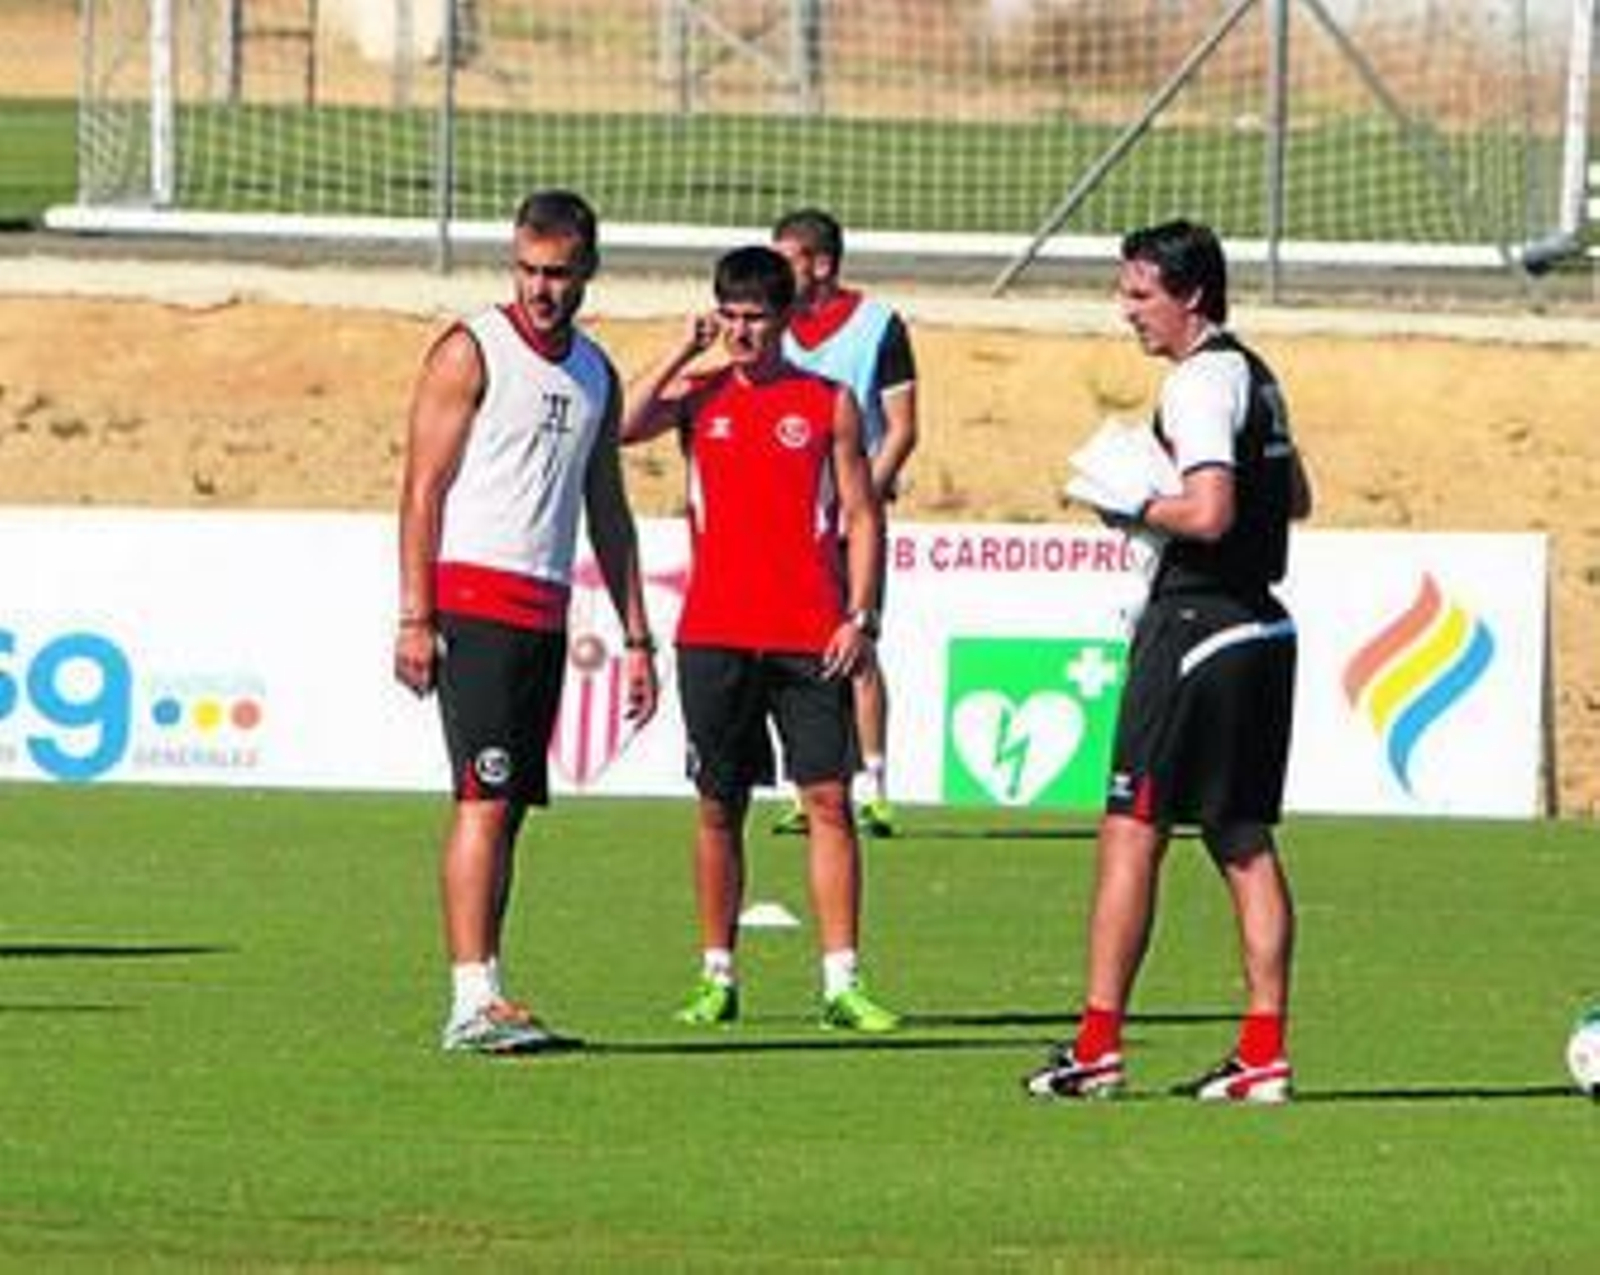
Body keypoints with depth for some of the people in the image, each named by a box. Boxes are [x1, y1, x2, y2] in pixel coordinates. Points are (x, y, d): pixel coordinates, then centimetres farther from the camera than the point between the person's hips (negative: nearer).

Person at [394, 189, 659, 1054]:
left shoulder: (596, 375, 17)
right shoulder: (469, 354, -4)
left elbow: (609, 513, 23)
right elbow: (422, 490, -7)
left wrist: (635, 635, 17)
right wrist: (414, 618, -14)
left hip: (546, 613, 7)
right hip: (473, 600, -7)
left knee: (511, 808, 6)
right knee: (484, 800, -14)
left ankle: (478, 998, 8)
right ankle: (474, 1000, -19)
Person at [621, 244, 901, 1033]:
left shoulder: (828, 403, 5)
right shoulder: (698, 396, 7)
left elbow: (861, 517, 6)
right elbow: (623, 427, -11)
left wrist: (860, 618, -3)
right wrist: (682, 354, -8)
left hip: (810, 640, -1)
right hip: (715, 635, 1)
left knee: (829, 801, -6)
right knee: (719, 806, 6)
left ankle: (841, 983, -6)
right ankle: (717, 978, 14)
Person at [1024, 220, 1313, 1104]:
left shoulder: (1199, 383, -13)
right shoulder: (1255, 377, 16)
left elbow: (1209, 513, -24)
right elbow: (1295, 498, 28)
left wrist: (1139, 508, -8)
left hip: (1196, 624, -9)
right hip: (1261, 624, 9)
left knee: (1131, 832, -5)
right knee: (1246, 846, 9)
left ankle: (1098, 1046, -6)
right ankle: (1264, 1053, 6)